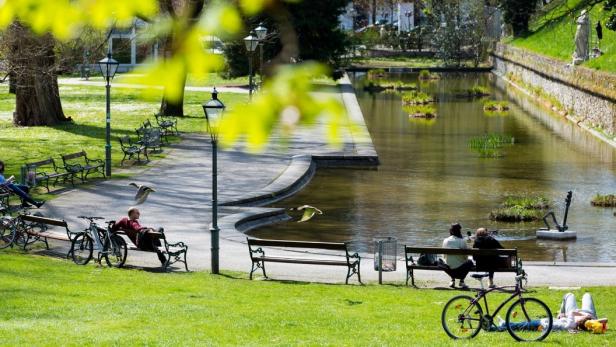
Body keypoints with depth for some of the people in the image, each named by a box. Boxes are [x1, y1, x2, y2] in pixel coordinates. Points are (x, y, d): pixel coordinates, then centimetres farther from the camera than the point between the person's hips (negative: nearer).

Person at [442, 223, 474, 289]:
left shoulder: (445, 241, 0)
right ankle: (461, 280, 16)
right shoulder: (462, 241, -10)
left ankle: (452, 280, 21)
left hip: (448, 270, 3)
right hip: (459, 270, -3)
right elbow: (465, 257, -2)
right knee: (470, 262, 26)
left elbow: (445, 256, 10)